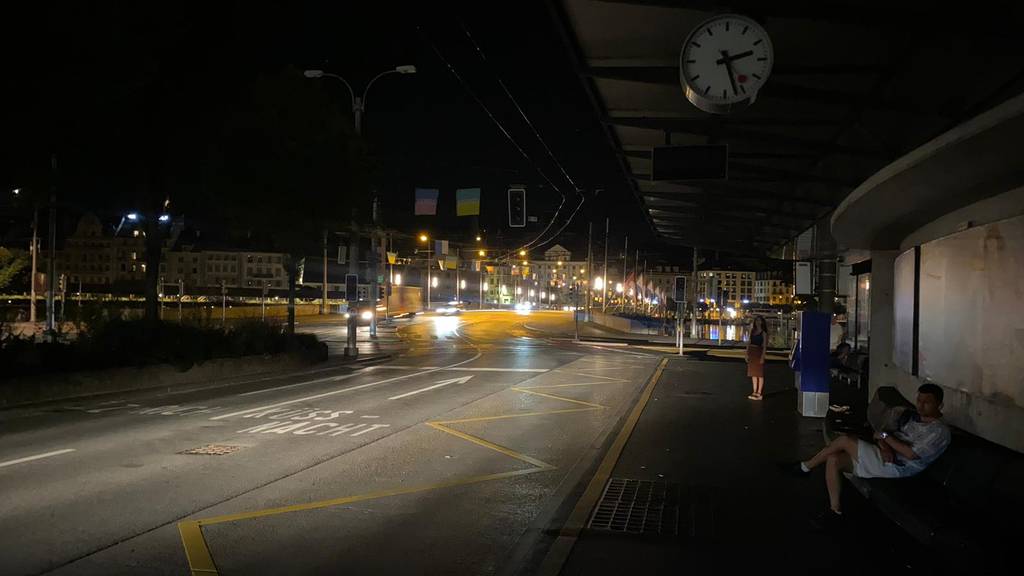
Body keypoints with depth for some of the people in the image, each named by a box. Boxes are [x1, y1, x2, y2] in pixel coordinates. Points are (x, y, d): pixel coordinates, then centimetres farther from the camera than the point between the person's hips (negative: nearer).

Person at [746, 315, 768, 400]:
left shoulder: (763, 332, -3)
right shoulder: (752, 331, 13)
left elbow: (764, 345, -9)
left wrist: (762, 356, -17)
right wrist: (747, 354, 9)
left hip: (759, 352, -6)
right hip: (751, 352, 6)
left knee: (759, 374, -2)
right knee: (753, 374, 10)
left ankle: (759, 393, 1)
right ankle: (754, 392, 17)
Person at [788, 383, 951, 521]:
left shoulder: (939, 431, -8)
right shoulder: (911, 416, 18)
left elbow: (911, 453, -20)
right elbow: (881, 435, 14)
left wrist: (886, 437, -11)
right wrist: (885, 447, -9)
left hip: (894, 467, -9)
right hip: (885, 456, 9)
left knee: (844, 440, -17)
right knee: (833, 459, -10)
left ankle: (806, 467, 0)